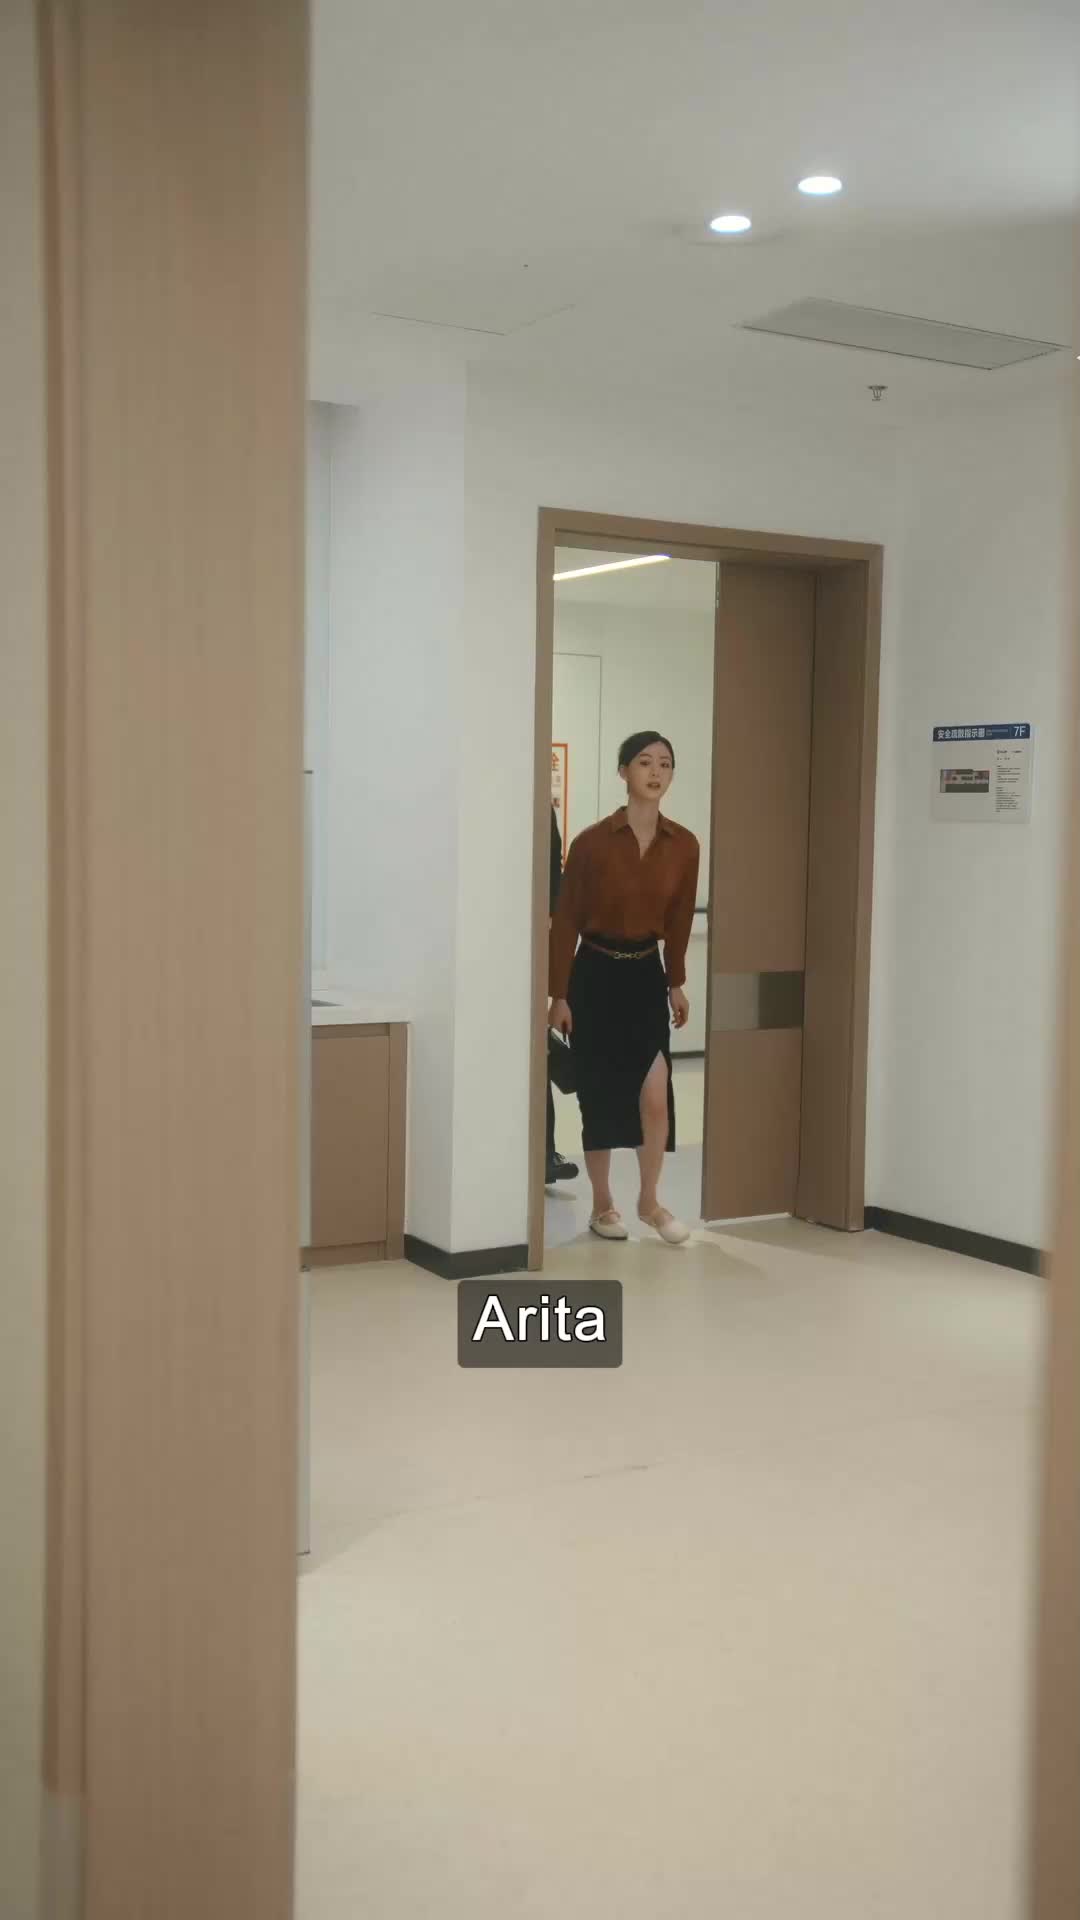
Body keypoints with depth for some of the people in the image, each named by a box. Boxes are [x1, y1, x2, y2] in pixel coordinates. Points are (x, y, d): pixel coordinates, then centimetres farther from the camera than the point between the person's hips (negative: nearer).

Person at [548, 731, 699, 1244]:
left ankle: (650, 1201, 12)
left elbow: (679, 920, 9)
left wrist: (676, 983, 15)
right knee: (600, 1095, 5)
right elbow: (566, 920, -8)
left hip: (647, 974, 3)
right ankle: (602, 1205, 21)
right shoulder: (592, 842, -12)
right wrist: (558, 994, -10)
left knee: (655, 1093, -8)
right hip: (596, 973, -2)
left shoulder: (684, 846, -2)